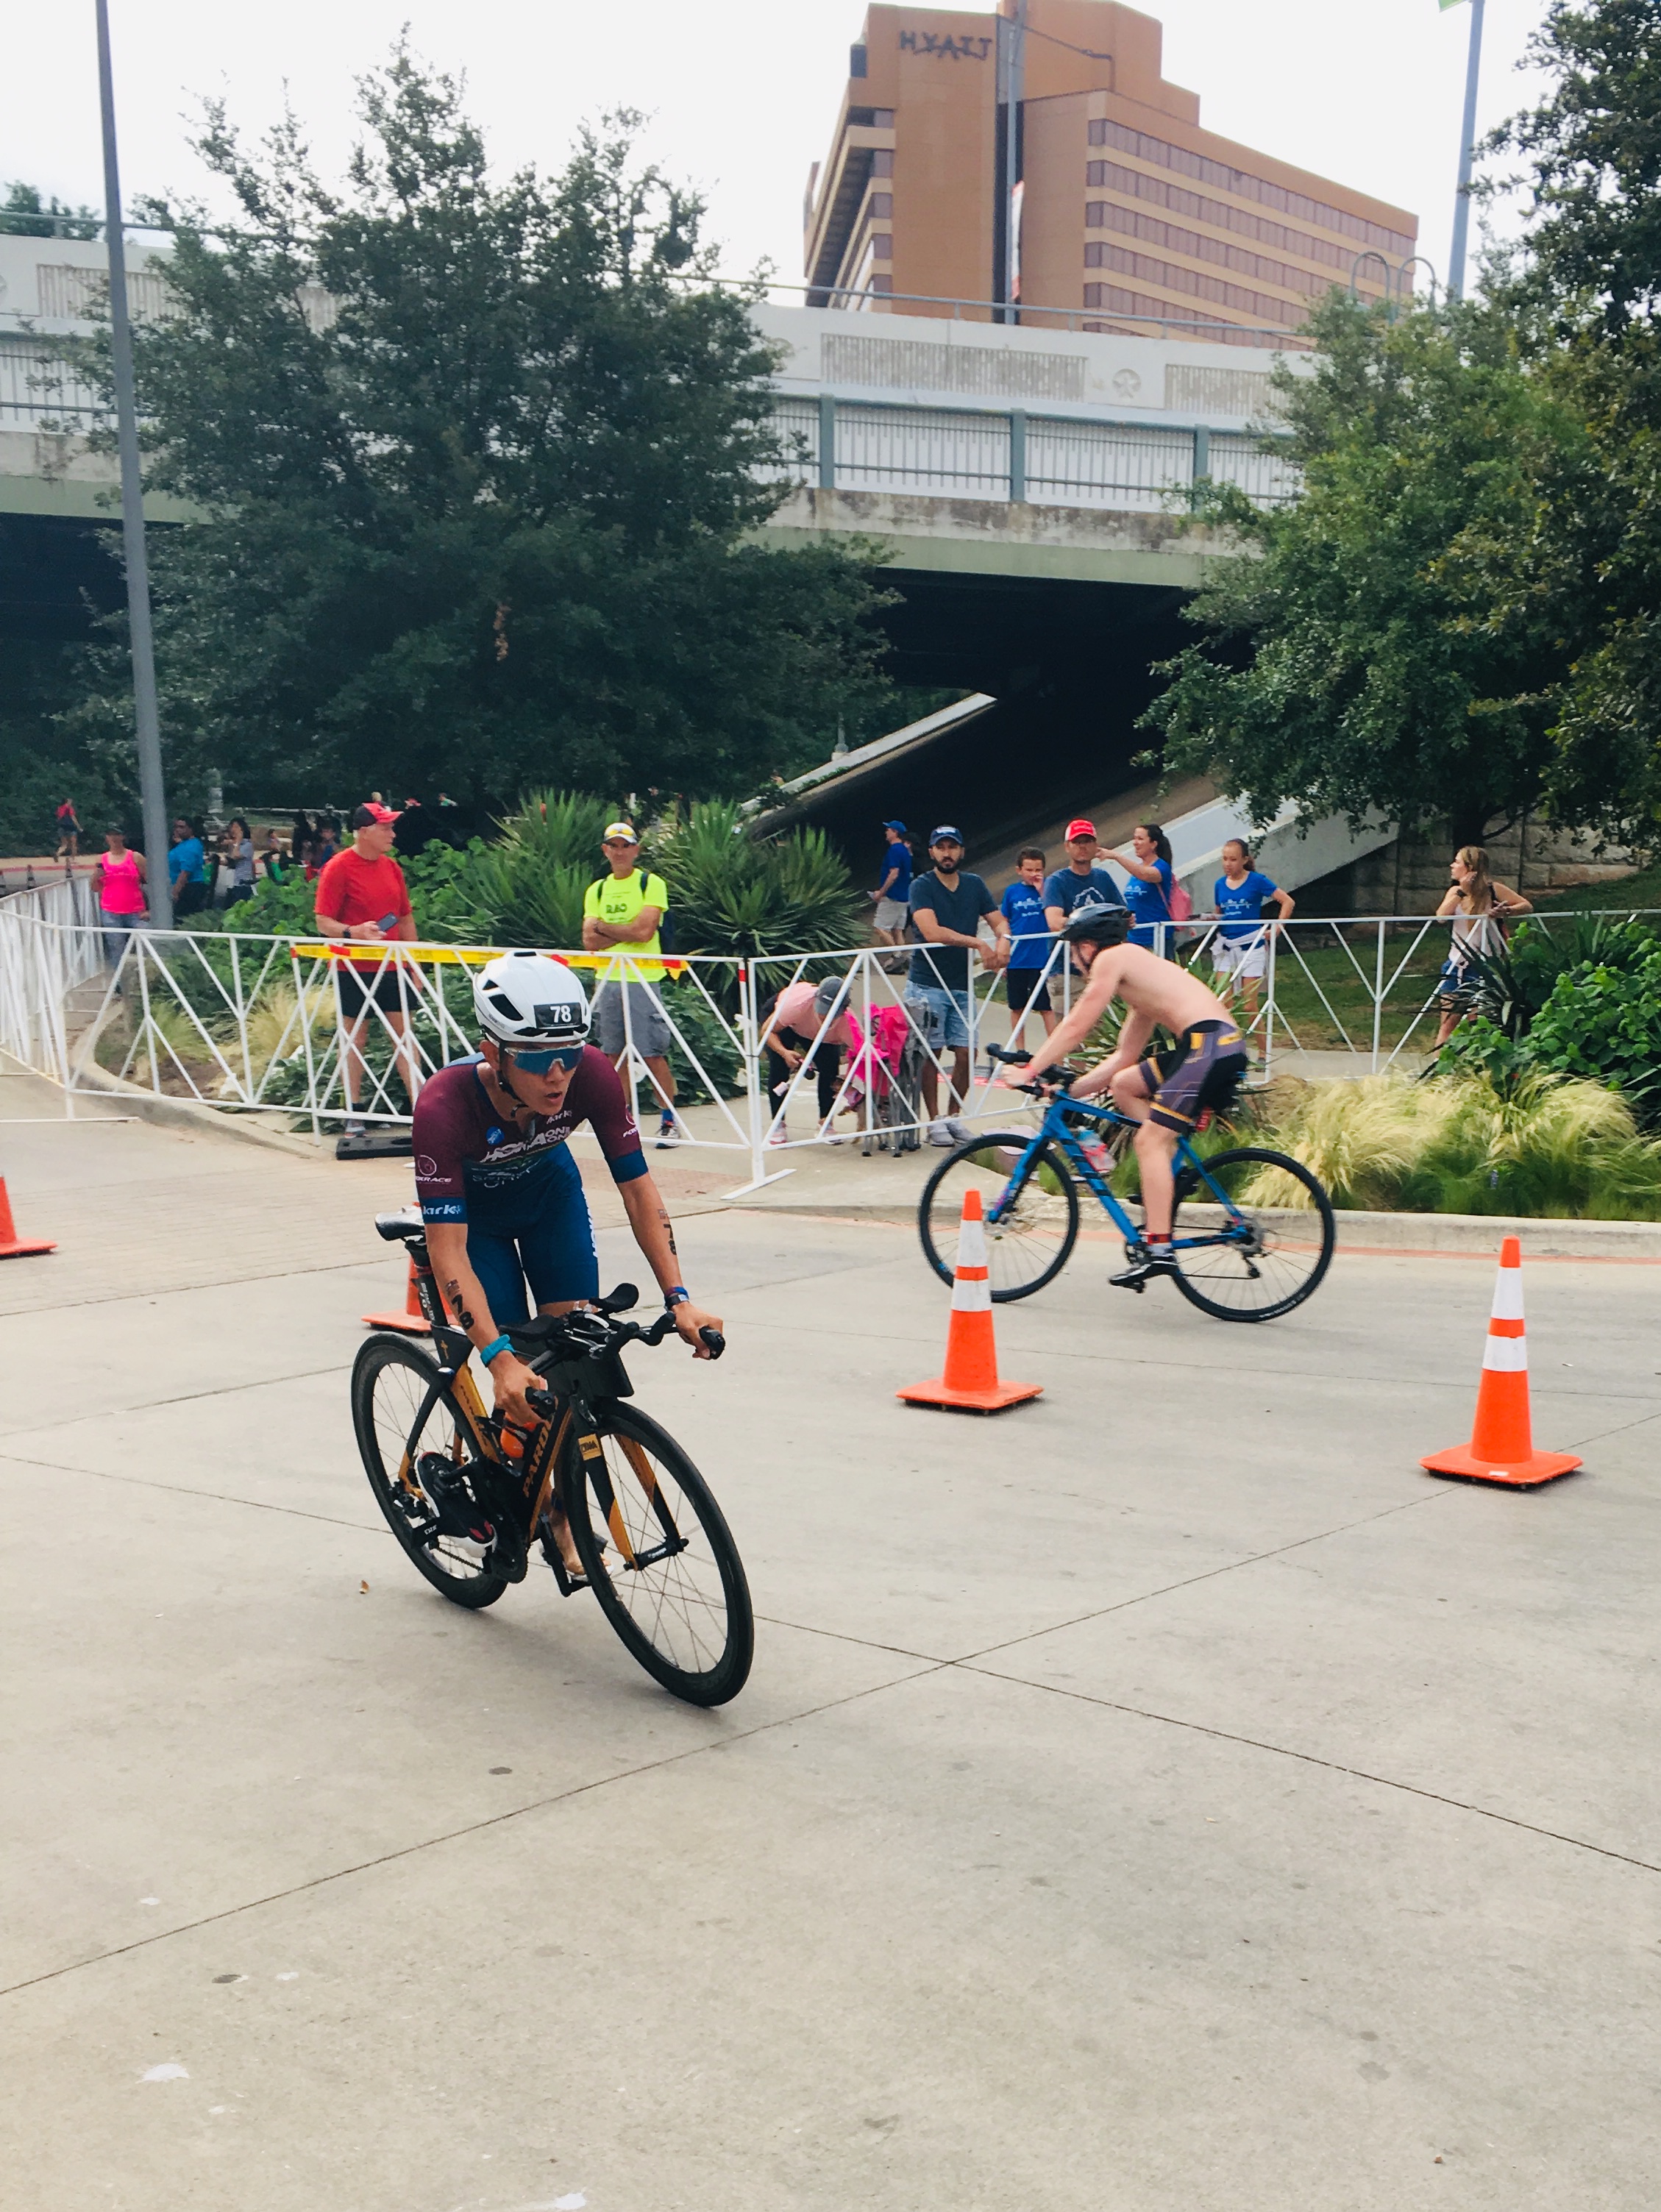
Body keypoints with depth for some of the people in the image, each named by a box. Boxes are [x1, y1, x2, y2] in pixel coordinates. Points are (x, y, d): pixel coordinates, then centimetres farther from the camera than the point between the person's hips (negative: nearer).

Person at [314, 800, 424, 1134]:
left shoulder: (391, 867, 9)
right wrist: (353, 931, -29)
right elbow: (323, 922, -10)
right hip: (354, 969, -5)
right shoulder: (338, 868, -9)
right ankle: (352, 1114, 12)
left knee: (404, 1034, 5)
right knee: (354, 1037, 4)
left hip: (392, 968, 5)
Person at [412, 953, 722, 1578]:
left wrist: (679, 1298, -33)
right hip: (469, 1208, -2)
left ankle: (569, 1520, 9)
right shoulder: (444, 1107, -40)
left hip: (549, 1190, 3)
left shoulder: (592, 1075, -33)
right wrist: (500, 1359, -48)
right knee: (521, 1377, -11)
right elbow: (449, 1251, -39)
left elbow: (637, 1187, -24)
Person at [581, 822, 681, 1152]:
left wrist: (604, 926, -3)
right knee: (615, 1054, 9)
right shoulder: (596, 890, 13)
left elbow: (644, 931, -14)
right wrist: (626, 932, -9)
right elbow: (590, 942, 3)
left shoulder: (651, 884, -1)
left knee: (653, 1054, -6)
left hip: (642, 980, -5)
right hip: (608, 981, 5)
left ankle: (668, 1121, 1)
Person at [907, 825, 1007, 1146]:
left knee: (966, 1053, 0)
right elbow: (931, 932, -19)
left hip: (962, 985, 4)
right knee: (930, 1053, -2)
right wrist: (978, 944, -22)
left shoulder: (975, 885, 11)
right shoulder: (922, 886, -6)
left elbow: (999, 921, 10)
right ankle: (935, 1121, 6)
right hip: (927, 984, -4)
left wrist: (1002, 940, -15)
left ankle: (953, 1116, 14)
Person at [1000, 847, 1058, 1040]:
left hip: (1042, 959, -2)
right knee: (1017, 1008, 11)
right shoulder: (1012, 892, 3)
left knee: (1046, 1008, -1)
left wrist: (1042, 891, -19)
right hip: (1016, 961, 3)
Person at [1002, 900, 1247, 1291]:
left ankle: (1158, 1250, -15)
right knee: (1123, 1084, 20)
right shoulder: (1139, 970, 29)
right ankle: (1172, 1172, 16)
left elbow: (1076, 1026, -2)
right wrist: (1070, 1089, 25)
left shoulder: (1112, 957, 2)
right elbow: (1124, 1056, 28)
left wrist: (1031, 1070, 3)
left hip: (1210, 1045, -9)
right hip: (1225, 1044, 10)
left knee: (1150, 1139, -10)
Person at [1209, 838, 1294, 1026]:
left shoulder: (1257, 881, -4)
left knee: (1249, 1006, -3)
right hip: (1225, 947, 4)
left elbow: (1288, 902, -4)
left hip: (1251, 947, -4)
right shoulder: (1220, 884, 8)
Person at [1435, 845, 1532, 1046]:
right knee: (1447, 1025, 2)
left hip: (1483, 968, -4)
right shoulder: (1454, 891, 8)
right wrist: (1461, 892, -15)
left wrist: (1505, 910, -24)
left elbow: (1527, 906, -6)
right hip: (1456, 965, 4)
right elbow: (1441, 916, -9)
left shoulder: (1492, 890, -4)